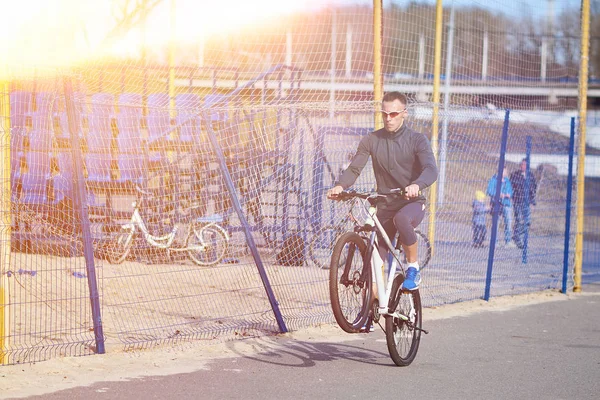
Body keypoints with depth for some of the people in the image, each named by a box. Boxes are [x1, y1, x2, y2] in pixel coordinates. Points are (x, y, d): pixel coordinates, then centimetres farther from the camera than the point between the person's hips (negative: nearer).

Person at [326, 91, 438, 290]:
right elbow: (354, 168, -6)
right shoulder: (372, 140, 2)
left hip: (412, 202, -3)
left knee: (401, 219, -37)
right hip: (385, 206, 3)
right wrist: (340, 186, -29)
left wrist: (416, 185, -44)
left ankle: (413, 268, -17)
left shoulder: (417, 140, -6)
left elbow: (431, 169, -21)